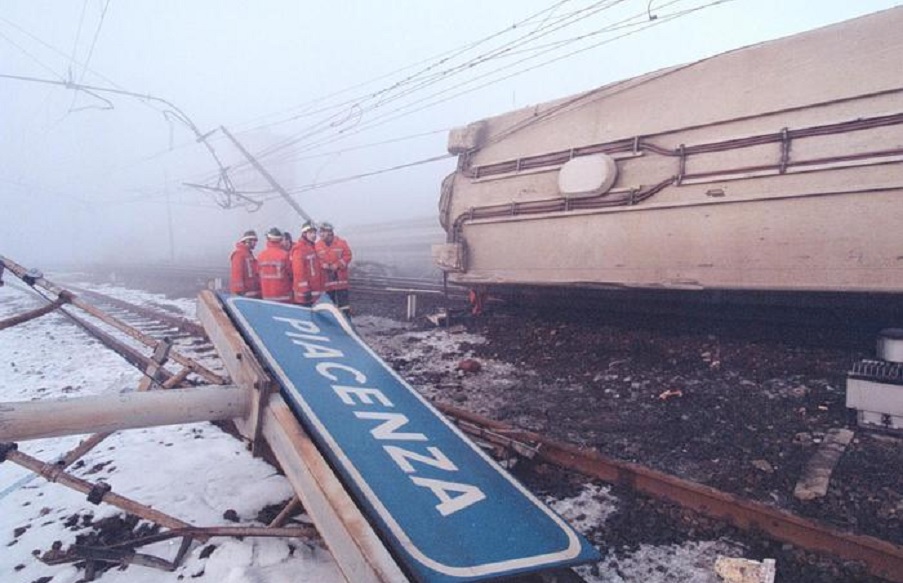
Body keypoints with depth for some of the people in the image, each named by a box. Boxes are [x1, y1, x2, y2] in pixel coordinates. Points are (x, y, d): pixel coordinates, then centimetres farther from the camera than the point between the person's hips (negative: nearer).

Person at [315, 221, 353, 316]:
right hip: (326, 278, 2)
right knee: (330, 301, 12)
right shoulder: (318, 245, 2)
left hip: (340, 277, -2)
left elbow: (347, 256, -4)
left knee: (343, 300, -1)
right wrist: (323, 265, -15)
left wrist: (337, 265, -14)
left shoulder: (341, 242, -4)